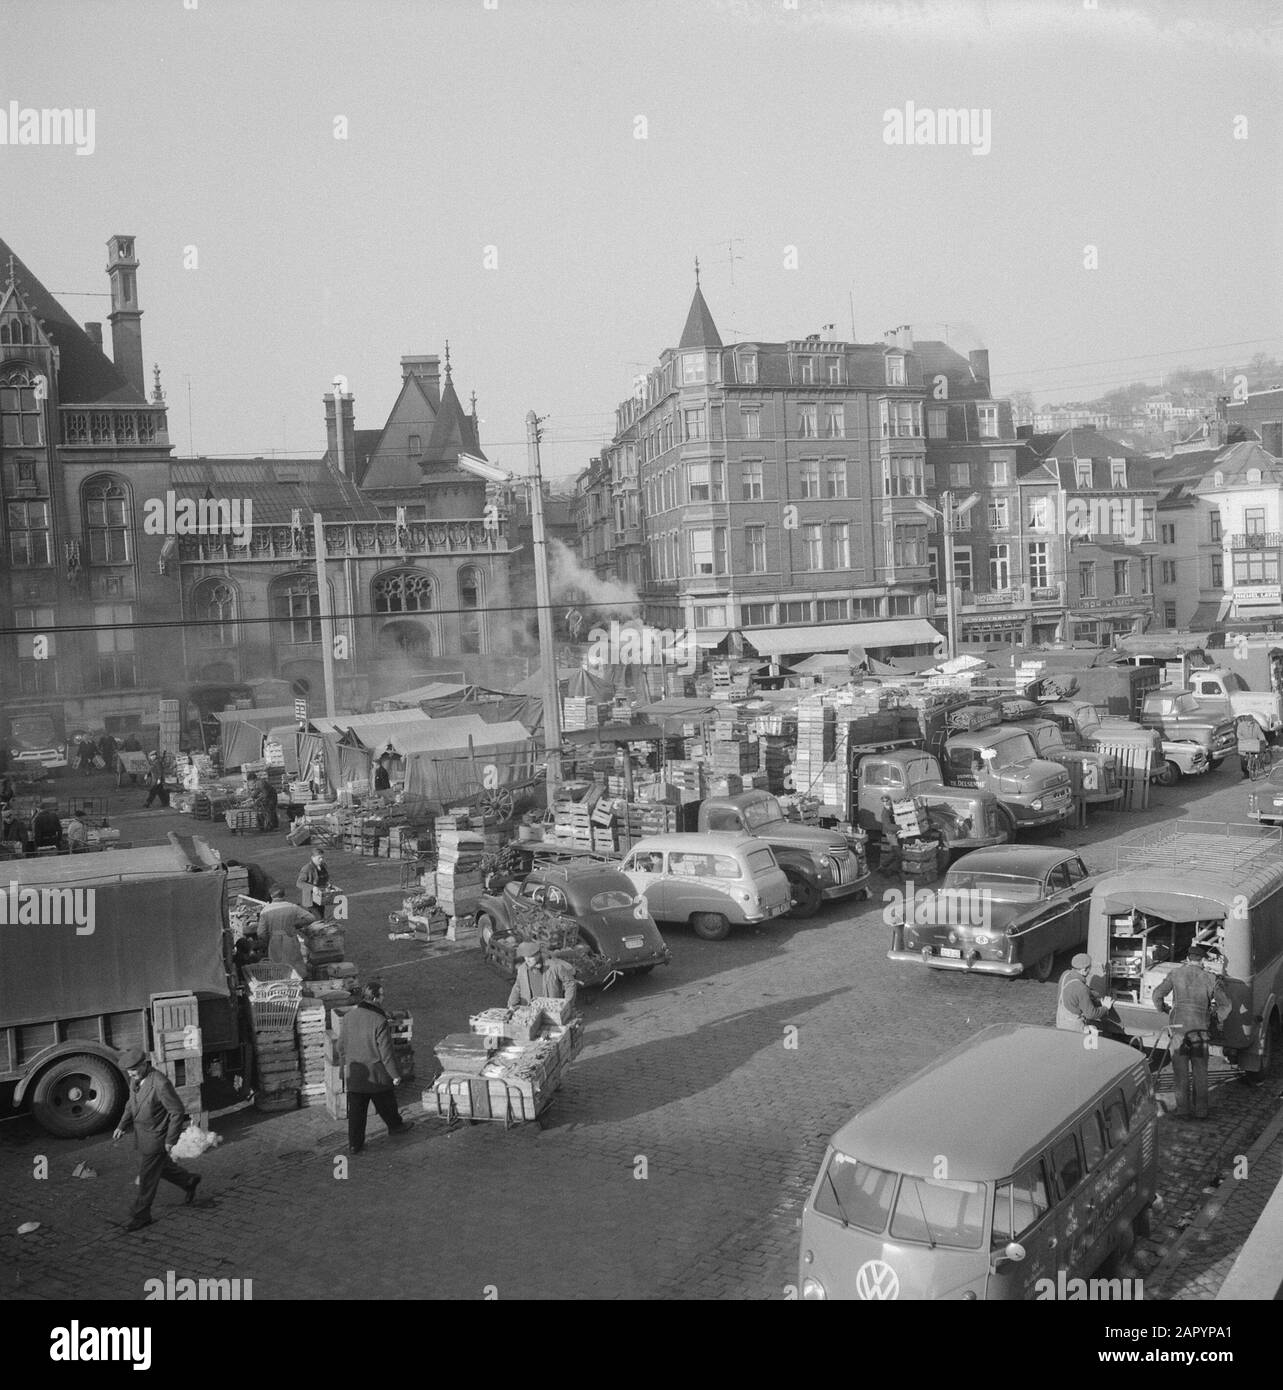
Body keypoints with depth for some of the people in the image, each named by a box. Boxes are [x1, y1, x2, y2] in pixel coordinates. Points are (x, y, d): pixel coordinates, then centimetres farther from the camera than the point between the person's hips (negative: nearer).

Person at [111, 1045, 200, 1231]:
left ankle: (141, 1215, 17)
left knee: (147, 1177, 2)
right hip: (141, 1135, 8)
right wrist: (122, 1126, 2)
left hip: (156, 1137, -8)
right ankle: (189, 1182, 44)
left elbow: (178, 1111, -22)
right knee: (161, 1166, 23)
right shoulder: (135, 1079, -3)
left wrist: (171, 1140, -19)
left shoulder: (161, 1083, -29)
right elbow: (131, 1103, 14)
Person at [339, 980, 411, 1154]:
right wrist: (395, 1075, -9)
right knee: (386, 1105, 20)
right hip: (377, 1074, -4)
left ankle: (354, 1144, 19)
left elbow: (341, 1046, 5)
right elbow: (386, 1053, -20)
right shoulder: (379, 1022, -25)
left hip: (354, 1074, 4)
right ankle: (395, 1125, 43)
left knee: (356, 1110, 13)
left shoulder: (348, 1016, -7)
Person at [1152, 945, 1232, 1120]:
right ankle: (1201, 1111, 14)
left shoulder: (1176, 974, 1)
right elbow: (1225, 1004, 1)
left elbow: (1157, 994, 1)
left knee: (1181, 1072, 7)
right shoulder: (1210, 978, 2)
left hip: (1179, 1026, -1)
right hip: (1201, 1029, 1)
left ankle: (1183, 1110, 6)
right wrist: (1217, 1017, 20)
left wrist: (1163, 1008, 19)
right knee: (1200, 1073, 12)